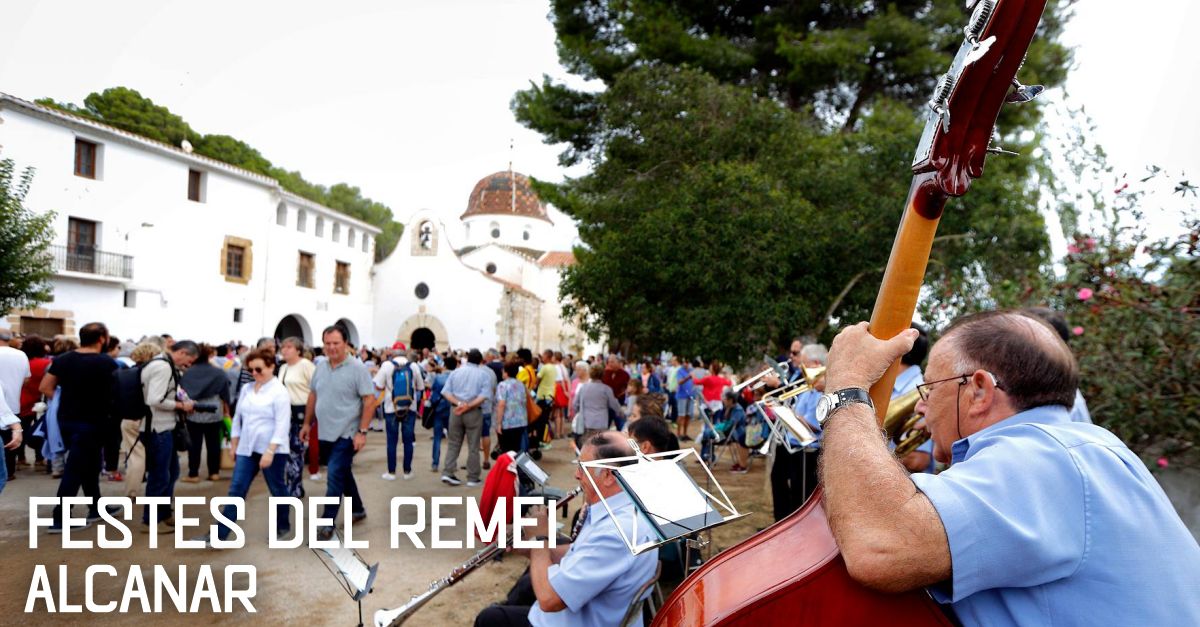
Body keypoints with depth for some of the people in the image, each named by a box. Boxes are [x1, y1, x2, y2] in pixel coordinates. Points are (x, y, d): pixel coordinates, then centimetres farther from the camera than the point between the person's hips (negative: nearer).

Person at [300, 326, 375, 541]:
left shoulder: (357, 368, -14)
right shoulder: (320, 367, 4)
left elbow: (370, 400, -15)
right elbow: (313, 395, 15)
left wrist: (362, 431, -19)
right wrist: (307, 423, 14)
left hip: (346, 434, -6)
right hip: (326, 433, 6)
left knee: (335, 477, -7)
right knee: (343, 473, 19)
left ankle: (327, 523, 3)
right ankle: (357, 509, 37)